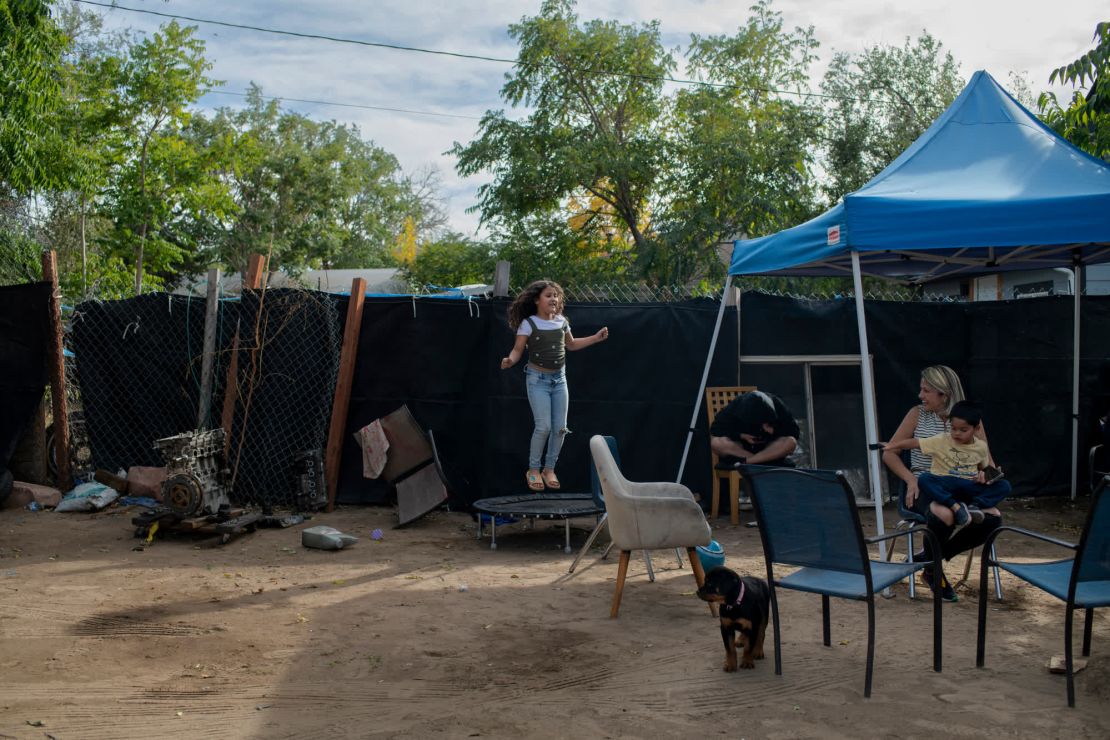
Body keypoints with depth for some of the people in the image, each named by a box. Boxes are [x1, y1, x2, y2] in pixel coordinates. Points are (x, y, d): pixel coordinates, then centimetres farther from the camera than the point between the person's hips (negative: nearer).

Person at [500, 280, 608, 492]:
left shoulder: (562, 321, 5)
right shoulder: (528, 323, -11)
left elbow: (571, 344, 20)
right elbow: (518, 349, -11)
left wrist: (596, 338, 16)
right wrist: (509, 360, -32)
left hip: (559, 379, 5)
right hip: (538, 379, -5)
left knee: (560, 427, 3)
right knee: (543, 426, -11)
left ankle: (549, 468, 20)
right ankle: (534, 470, 8)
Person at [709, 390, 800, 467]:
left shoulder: (778, 407, -19)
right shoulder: (732, 410, -22)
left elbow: (794, 433, -18)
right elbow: (713, 434, -19)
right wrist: (741, 436, -30)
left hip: (770, 450, 1)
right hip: (737, 449, -1)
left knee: (790, 442, -30)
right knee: (716, 443, -31)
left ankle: (744, 462, -31)